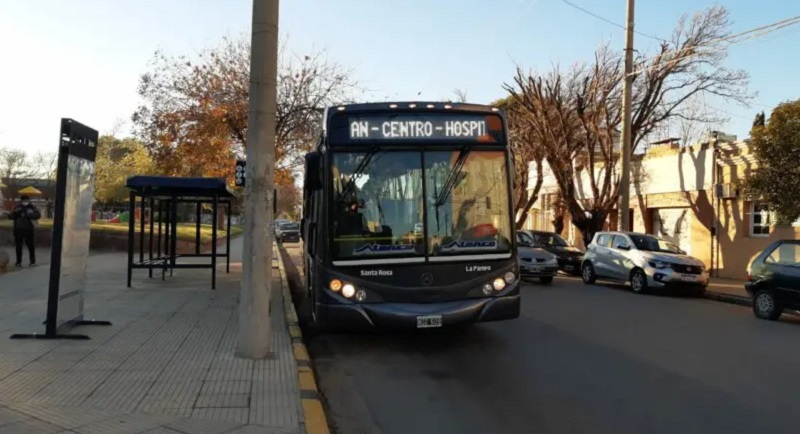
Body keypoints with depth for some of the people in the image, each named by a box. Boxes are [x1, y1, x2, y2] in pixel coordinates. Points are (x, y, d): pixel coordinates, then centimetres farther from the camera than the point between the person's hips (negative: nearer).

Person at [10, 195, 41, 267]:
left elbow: (38, 215, -13)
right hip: (18, 230, 2)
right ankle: (19, 261, 12)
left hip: (29, 230, -2)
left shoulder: (32, 208, 1)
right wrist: (17, 212, -18)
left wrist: (27, 215, -23)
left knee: (30, 245, 1)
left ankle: (33, 261, 9)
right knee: (18, 246, 5)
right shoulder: (17, 208, 7)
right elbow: (12, 216, 0)